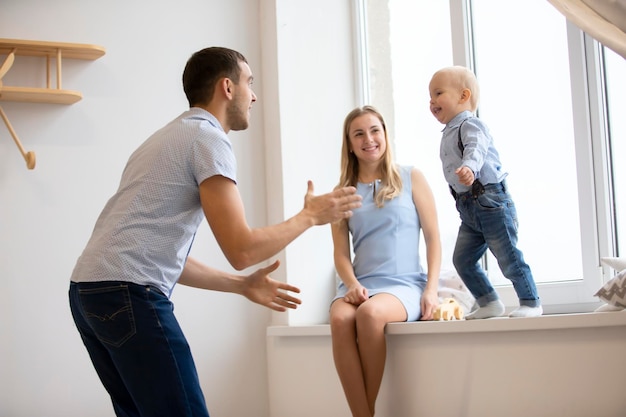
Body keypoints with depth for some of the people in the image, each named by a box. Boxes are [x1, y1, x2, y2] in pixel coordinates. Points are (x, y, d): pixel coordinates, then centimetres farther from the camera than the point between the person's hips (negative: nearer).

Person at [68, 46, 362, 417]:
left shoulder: (172, 136, 25)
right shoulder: (208, 137, -4)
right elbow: (241, 250, -12)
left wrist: (243, 285, 27)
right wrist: (310, 216, 3)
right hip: (128, 295, -10)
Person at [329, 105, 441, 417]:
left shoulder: (411, 178, 8)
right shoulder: (343, 193, 13)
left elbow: (433, 237, 5)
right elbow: (341, 252, 9)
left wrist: (431, 289, -6)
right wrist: (352, 285, -11)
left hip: (405, 284, -2)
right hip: (361, 284, 2)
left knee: (370, 313, -36)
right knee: (340, 318, -33)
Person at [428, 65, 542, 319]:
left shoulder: (470, 124, -12)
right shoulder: (449, 133, 18)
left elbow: (476, 149, -33)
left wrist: (469, 167, -52)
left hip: (490, 200, -9)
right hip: (468, 207, 9)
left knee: (507, 256, -5)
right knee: (462, 259, 7)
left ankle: (531, 302, 8)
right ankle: (489, 303, 17)